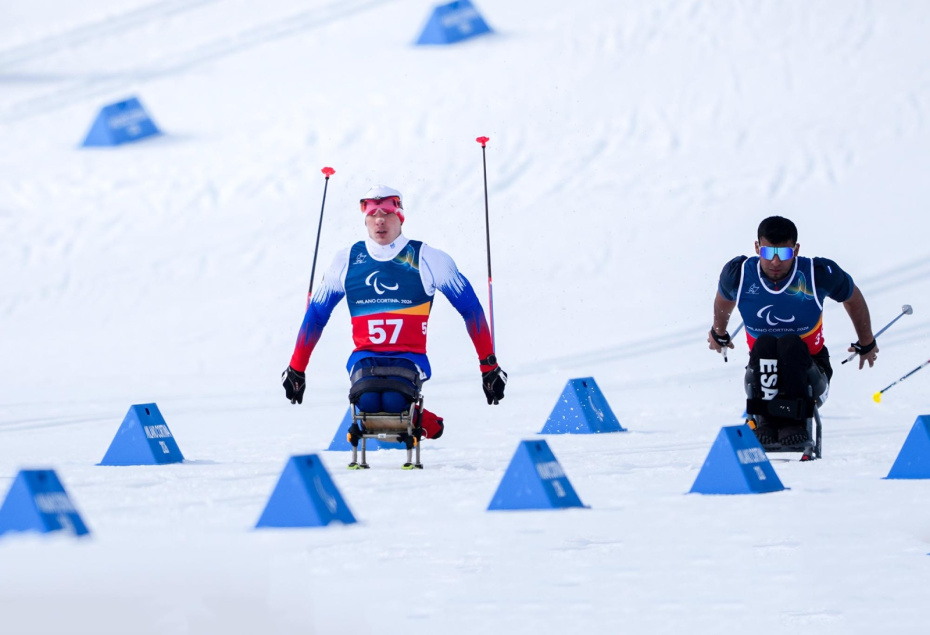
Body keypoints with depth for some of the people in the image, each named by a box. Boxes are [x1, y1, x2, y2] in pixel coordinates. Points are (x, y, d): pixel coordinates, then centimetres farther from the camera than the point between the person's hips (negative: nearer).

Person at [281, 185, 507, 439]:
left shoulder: (427, 260, 1)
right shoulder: (346, 262, 8)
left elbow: (470, 307, 6)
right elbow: (316, 314, 19)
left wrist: (489, 366, 3)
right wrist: (296, 370, 20)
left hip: (410, 358, -1)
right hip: (365, 358, 1)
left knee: (394, 401, -34)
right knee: (367, 401, -34)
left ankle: (419, 419, 2)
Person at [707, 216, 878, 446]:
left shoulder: (819, 274, -14)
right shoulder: (738, 274, -10)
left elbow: (853, 299, 7)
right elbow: (723, 301, 16)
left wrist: (866, 345, 21)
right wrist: (718, 334, 35)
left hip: (808, 372, -1)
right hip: (763, 370, 1)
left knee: (791, 344, -34)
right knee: (764, 344, -33)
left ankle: (794, 420, -32)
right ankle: (765, 421, -29)